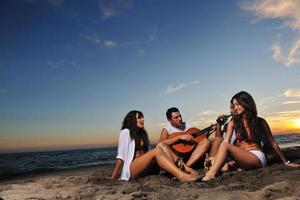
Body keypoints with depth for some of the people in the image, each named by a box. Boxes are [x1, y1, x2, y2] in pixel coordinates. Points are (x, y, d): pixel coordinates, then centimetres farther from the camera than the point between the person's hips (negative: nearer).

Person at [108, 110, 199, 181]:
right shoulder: (126, 132, -2)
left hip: (145, 168, 7)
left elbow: (146, 154, 15)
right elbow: (121, 156, -8)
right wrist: (113, 177, -12)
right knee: (157, 151, -29)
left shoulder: (142, 134, 20)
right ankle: (182, 176, -46)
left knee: (161, 145, -15)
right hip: (130, 170, -6)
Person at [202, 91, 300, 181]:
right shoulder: (233, 123, 7)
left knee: (225, 146, -29)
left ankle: (211, 174, -36)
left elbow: (272, 143, 8)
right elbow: (225, 141, -4)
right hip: (241, 157, 5)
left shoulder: (260, 122, 1)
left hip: (257, 157, -4)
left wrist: (286, 162, 12)